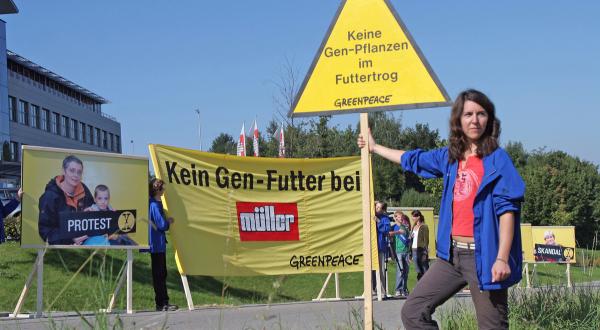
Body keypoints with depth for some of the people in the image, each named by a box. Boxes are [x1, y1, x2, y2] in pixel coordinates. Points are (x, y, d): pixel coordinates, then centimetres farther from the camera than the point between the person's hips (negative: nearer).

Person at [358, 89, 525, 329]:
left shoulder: (497, 159, -5)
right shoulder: (450, 156, 13)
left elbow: (507, 210, -11)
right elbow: (413, 160, 30)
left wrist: (502, 258, -20)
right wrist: (374, 147, 42)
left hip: (484, 256, -6)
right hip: (452, 255, 7)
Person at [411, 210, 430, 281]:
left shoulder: (424, 227, -5)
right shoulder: (414, 227, 16)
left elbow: (426, 240, -9)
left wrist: (425, 253, -15)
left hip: (421, 250, -7)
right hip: (414, 250, 7)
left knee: (425, 270, -6)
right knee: (419, 272, 8)